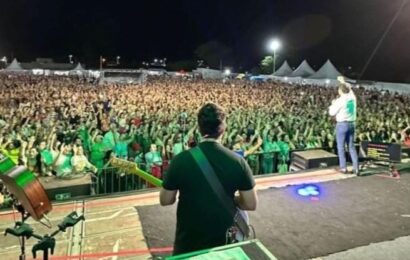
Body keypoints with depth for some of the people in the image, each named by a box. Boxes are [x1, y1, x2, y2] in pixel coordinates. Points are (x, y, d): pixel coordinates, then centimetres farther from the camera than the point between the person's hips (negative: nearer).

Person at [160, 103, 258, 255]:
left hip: (188, 241, -1)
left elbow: (165, 200, -7)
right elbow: (251, 204, -9)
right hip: (223, 239, 1)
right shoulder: (238, 162, -15)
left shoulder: (181, 160, -17)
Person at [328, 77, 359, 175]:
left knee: (341, 146, 3)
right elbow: (350, 88, 26)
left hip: (342, 124, -6)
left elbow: (332, 113, -7)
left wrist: (333, 104, 9)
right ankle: (356, 167, 7)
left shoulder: (340, 100, -14)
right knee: (351, 146, 11)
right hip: (351, 124, 6)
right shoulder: (352, 97, 3)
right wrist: (343, 82, 39)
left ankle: (343, 167, 5)